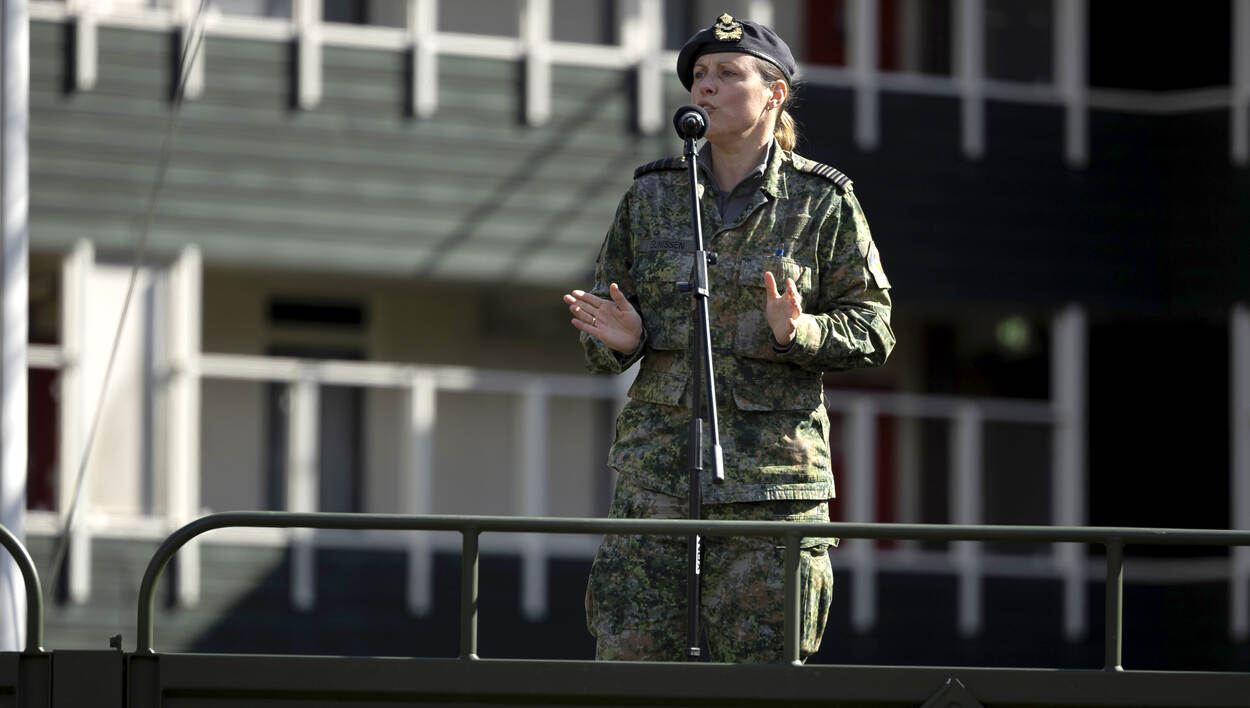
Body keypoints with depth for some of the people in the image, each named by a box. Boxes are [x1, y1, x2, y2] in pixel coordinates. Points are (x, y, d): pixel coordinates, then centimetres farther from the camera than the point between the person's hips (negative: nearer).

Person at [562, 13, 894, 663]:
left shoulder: (823, 204, 3)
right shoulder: (650, 197, 10)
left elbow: (871, 329, 2)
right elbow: (600, 342, 15)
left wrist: (801, 334, -18)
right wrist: (621, 339, -9)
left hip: (773, 470, -2)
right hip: (658, 461, 2)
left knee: (762, 670, -2)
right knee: (627, 660, -4)